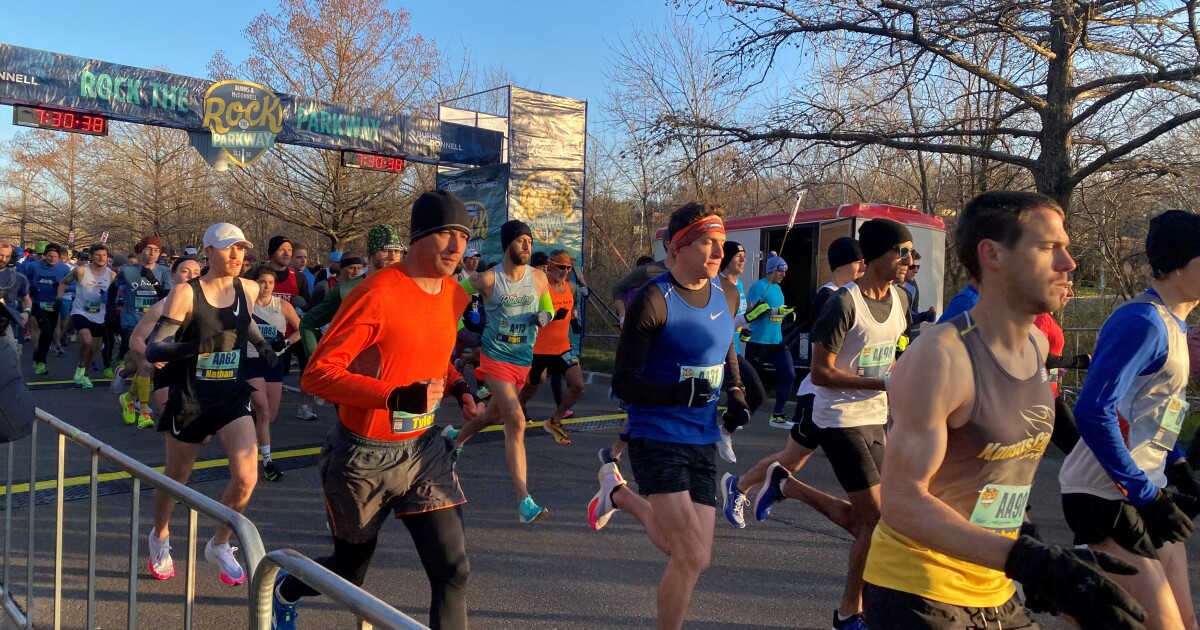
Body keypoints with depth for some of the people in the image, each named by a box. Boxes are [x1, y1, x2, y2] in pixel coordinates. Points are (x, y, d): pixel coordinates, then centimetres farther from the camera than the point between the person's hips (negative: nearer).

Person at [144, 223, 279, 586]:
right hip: (190, 402, -2)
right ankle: (160, 538, 47)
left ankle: (219, 546, 15)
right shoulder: (186, 293, -14)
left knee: (246, 478, -12)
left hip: (233, 399, 3)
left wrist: (261, 345, 6)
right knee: (175, 480, 15)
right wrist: (196, 345, -36)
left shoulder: (249, 289, -1)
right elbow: (153, 350, -19)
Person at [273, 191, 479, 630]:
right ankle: (285, 588, 52)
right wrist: (396, 397, -32)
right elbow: (318, 374, -22)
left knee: (452, 571, -5)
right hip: (365, 457, -5)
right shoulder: (378, 294, -21)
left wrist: (457, 387, 1)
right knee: (350, 571, 17)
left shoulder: (455, 295, 2)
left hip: (423, 449, 5)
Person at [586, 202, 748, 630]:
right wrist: (677, 393, -31)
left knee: (694, 559, 12)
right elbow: (624, 382, -14)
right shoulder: (654, 300, -15)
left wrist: (736, 393, 4)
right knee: (692, 558, -10)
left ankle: (619, 494, 34)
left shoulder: (726, 294, 5)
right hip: (657, 439, -6)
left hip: (702, 442, 7)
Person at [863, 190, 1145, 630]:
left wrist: (1037, 560, 15)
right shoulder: (940, 357, -23)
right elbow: (902, 501, -27)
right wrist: (1033, 562, -34)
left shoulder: (1037, 345, 2)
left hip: (995, 593, 8)